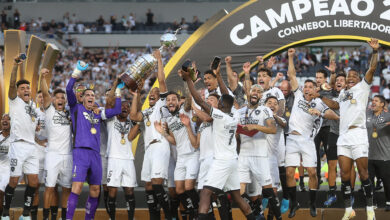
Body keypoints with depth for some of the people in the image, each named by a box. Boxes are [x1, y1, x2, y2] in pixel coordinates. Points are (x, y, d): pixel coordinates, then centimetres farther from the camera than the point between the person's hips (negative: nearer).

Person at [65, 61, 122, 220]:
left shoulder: (98, 114, 23)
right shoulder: (76, 108, 10)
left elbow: (116, 110, 23)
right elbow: (69, 90, -3)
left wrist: (117, 91, 23)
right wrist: (77, 72, -7)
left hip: (95, 153, 6)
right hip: (81, 151, -6)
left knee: (95, 190, 6)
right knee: (77, 186, -17)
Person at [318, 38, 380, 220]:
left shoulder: (363, 87, 7)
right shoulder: (343, 92, 23)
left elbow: (372, 69, -7)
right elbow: (335, 105, 41)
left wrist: (375, 51, -17)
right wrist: (321, 97, 36)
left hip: (358, 135, -6)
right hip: (343, 137, 6)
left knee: (363, 174, -5)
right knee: (344, 174, 2)